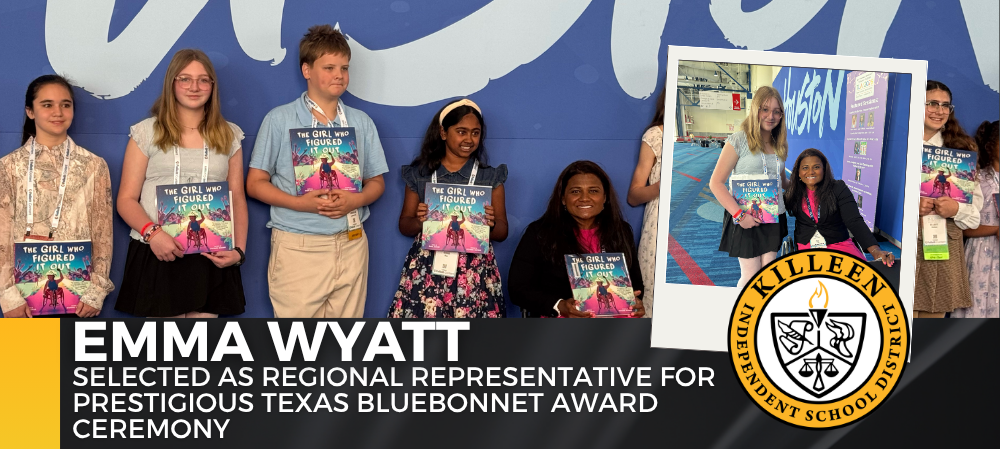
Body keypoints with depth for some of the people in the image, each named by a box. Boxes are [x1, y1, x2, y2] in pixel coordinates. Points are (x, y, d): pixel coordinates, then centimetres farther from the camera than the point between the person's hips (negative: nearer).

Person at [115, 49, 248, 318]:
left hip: (211, 259, 2)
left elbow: (238, 200, 11)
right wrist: (152, 233, -18)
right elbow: (126, 199, 1)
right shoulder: (147, 132, 5)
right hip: (157, 256, -2)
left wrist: (239, 250, -4)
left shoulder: (229, 135, 13)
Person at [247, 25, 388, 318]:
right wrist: (300, 203, -16)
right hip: (298, 247, -3)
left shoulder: (361, 123, 12)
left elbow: (376, 182, 15)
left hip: (351, 246, 3)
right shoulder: (280, 120, 2)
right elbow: (255, 183, 1)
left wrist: (355, 200, -8)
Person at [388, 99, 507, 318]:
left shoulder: (490, 177, 8)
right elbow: (404, 225, 12)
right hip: (427, 268, 0)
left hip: (475, 271, 0)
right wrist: (419, 221, -10)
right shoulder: (420, 174, 8)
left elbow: (502, 232, 9)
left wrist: (491, 224, -13)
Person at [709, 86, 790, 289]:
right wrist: (739, 215, -20)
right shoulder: (739, 140, -8)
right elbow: (716, 183, -12)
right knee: (751, 276, -3)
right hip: (746, 219, -5)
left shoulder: (780, 144, 11)